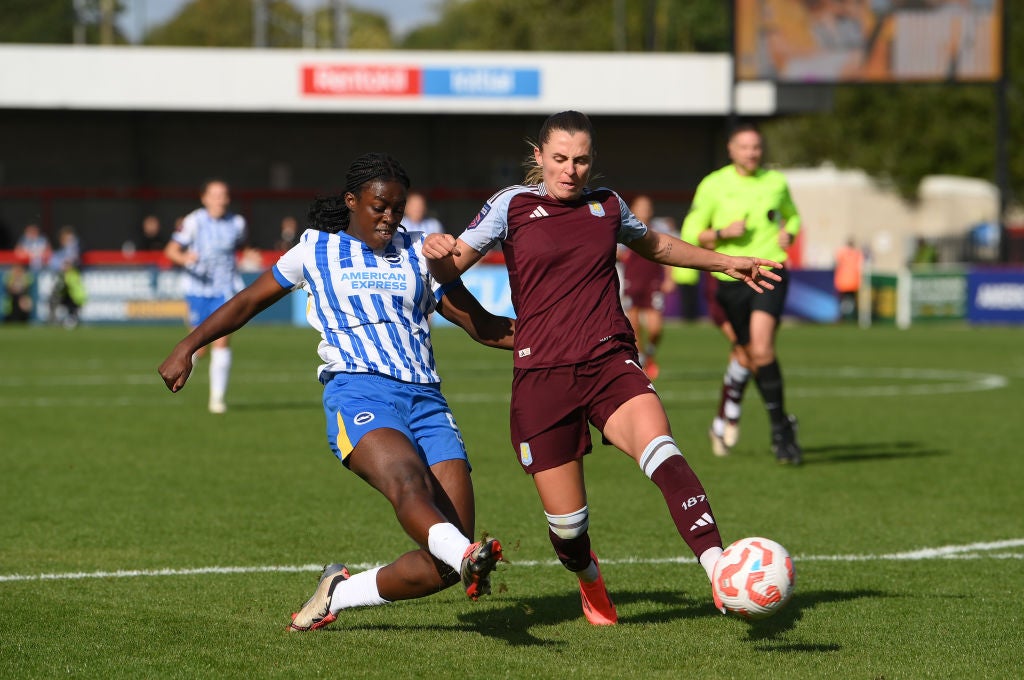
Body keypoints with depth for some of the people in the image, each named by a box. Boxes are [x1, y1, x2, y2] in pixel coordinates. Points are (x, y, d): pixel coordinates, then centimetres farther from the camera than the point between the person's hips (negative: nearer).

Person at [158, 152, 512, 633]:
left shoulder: (417, 254, 21)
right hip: (359, 394, -3)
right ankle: (465, 555, -65)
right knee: (408, 480, -38)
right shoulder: (316, 250, 16)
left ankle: (338, 593, 6)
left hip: (425, 399, 3)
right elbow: (248, 302, 26)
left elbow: (485, 327, 21)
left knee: (442, 567, -13)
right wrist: (188, 347, 21)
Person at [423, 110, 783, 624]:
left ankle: (718, 568, -41)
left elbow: (655, 246, 33)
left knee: (660, 450, -29)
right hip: (542, 374, -1)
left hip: (611, 363, 1)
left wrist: (726, 263, 33)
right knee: (566, 522, 0)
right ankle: (587, 577, 37)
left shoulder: (606, 205, 12)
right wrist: (438, 253, -22)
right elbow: (450, 270, 1)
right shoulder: (512, 205, 3)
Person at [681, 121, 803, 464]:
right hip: (731, 279, 1)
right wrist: (722, 233, -16)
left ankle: (779, 430, -17)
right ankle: (783, 426, 26)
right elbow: (690, 234, 1)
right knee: (751, 355, 7)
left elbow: (792, 216, 25)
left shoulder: (776, 182, 6)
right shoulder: (713, 186, 0)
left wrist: (788, 234, 3)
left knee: (761, 348, -22)